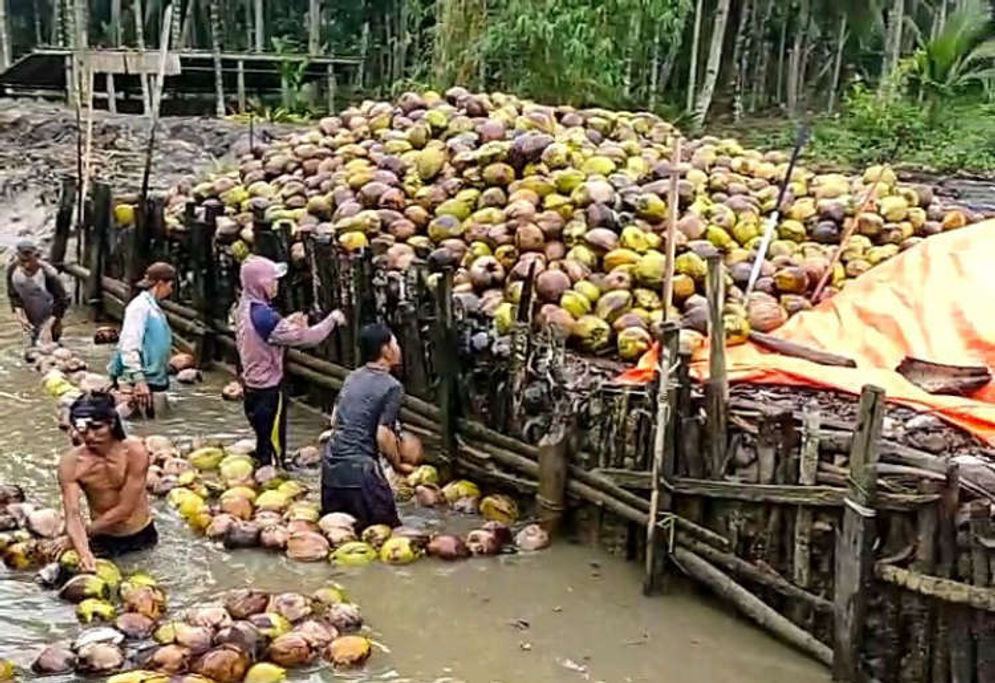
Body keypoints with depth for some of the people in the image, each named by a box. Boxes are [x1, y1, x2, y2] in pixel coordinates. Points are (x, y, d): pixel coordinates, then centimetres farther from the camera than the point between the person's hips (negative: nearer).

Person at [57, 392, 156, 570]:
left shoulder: (134, 452, -22)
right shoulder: (71, 463, -17)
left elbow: (124, 509, -21)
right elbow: (72, 514, -24)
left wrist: (86, 531, -20)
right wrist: (84, 552, -41)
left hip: (141, 536, -1)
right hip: (102, 540, 1)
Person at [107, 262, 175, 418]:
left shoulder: (154, 308, 15)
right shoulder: (140, 306, -13)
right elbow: (129, 346, -21)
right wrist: (139, 380, -25)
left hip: (157, 381, 10)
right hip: (144, 382, -10)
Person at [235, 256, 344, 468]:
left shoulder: (244, 309, 3)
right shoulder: (263, 316, -26)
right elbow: (305, 338, -25)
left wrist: (287, 323, 5)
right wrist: (332, 319, -11)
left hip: (251, 387, 9)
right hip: (268, 392, -9)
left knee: (263, 448, 20)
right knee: (273, 452, 1)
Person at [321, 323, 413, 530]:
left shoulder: (352, 377, 12)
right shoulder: (392, 387, -10)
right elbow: (383, 436, -15)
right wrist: (399, 465, 2)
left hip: (331, 464, 7)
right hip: (360, 469, -7)